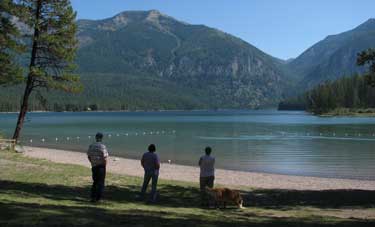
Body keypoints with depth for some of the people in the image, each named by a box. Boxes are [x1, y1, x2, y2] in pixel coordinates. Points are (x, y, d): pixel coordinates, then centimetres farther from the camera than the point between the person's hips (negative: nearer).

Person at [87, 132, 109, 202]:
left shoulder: (91, 146, 2)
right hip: (101, 166, -5)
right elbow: (105, 158, -17)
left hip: (94, 166, 5)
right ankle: (98, 198, 8)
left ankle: (93, 197, 18)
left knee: (95, 181, 18)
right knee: (101, 182, 6)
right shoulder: (102, 146, -15)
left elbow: (89, 156, 8)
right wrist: (105, 165, -2)